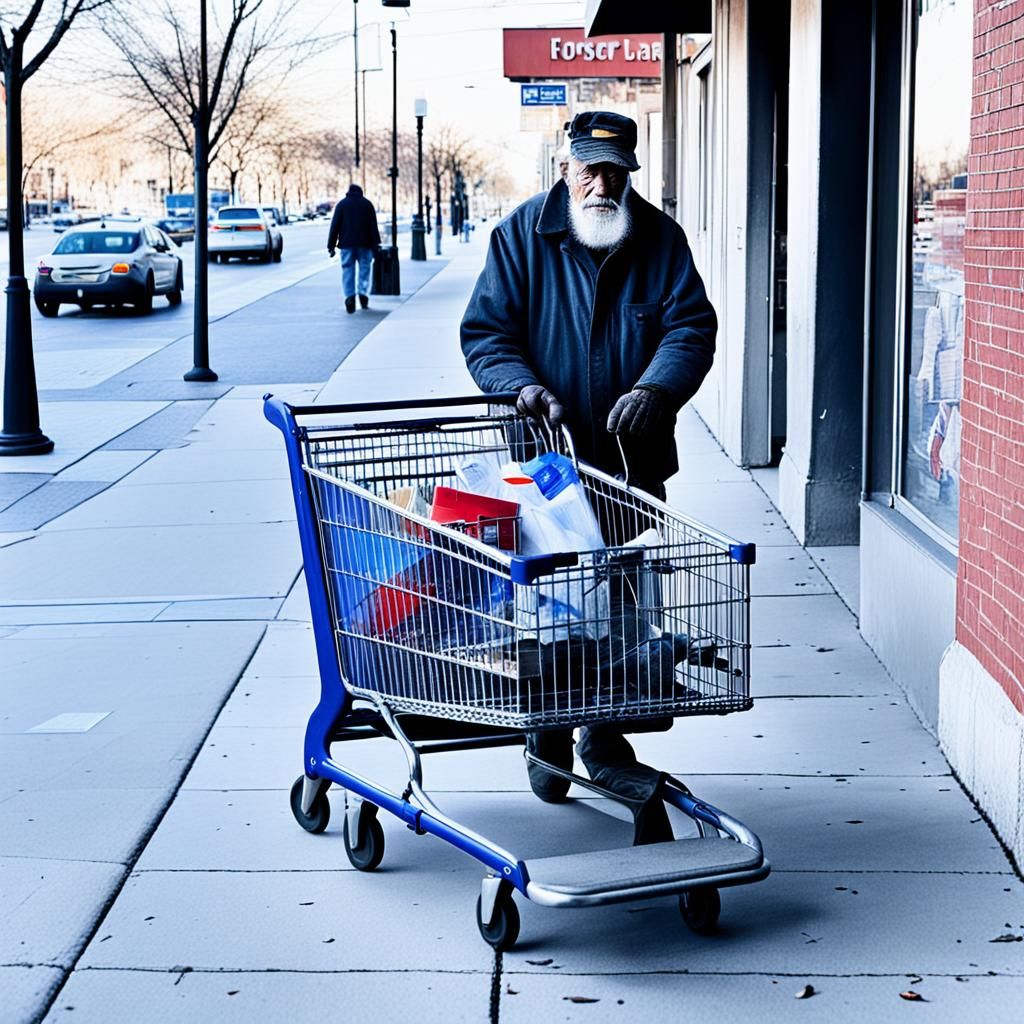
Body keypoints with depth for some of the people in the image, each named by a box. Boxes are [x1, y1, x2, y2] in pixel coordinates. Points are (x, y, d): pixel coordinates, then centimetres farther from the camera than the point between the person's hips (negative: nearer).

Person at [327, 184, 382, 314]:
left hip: (346, 244, 0)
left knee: (348, 270, 1)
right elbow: (373, 226, 3)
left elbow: (335, 226, 2)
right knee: (365, 268, 9)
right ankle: (363, 293, -8)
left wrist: (331, 246, 3)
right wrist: (375, 245, 5)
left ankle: (350, 297, -12)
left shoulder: (342, 204, 6)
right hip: (365, 244, 0)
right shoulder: (367, 204, 7)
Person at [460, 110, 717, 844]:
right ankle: (548, 737, 20)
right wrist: (522, 385, -20)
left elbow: (691, 326, -3)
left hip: (632, 463, 1)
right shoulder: (522, 235, 0)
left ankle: (604, 740, 16)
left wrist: (655, 388, -22)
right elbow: (485, 331, -1)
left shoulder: (660, 239, 3)